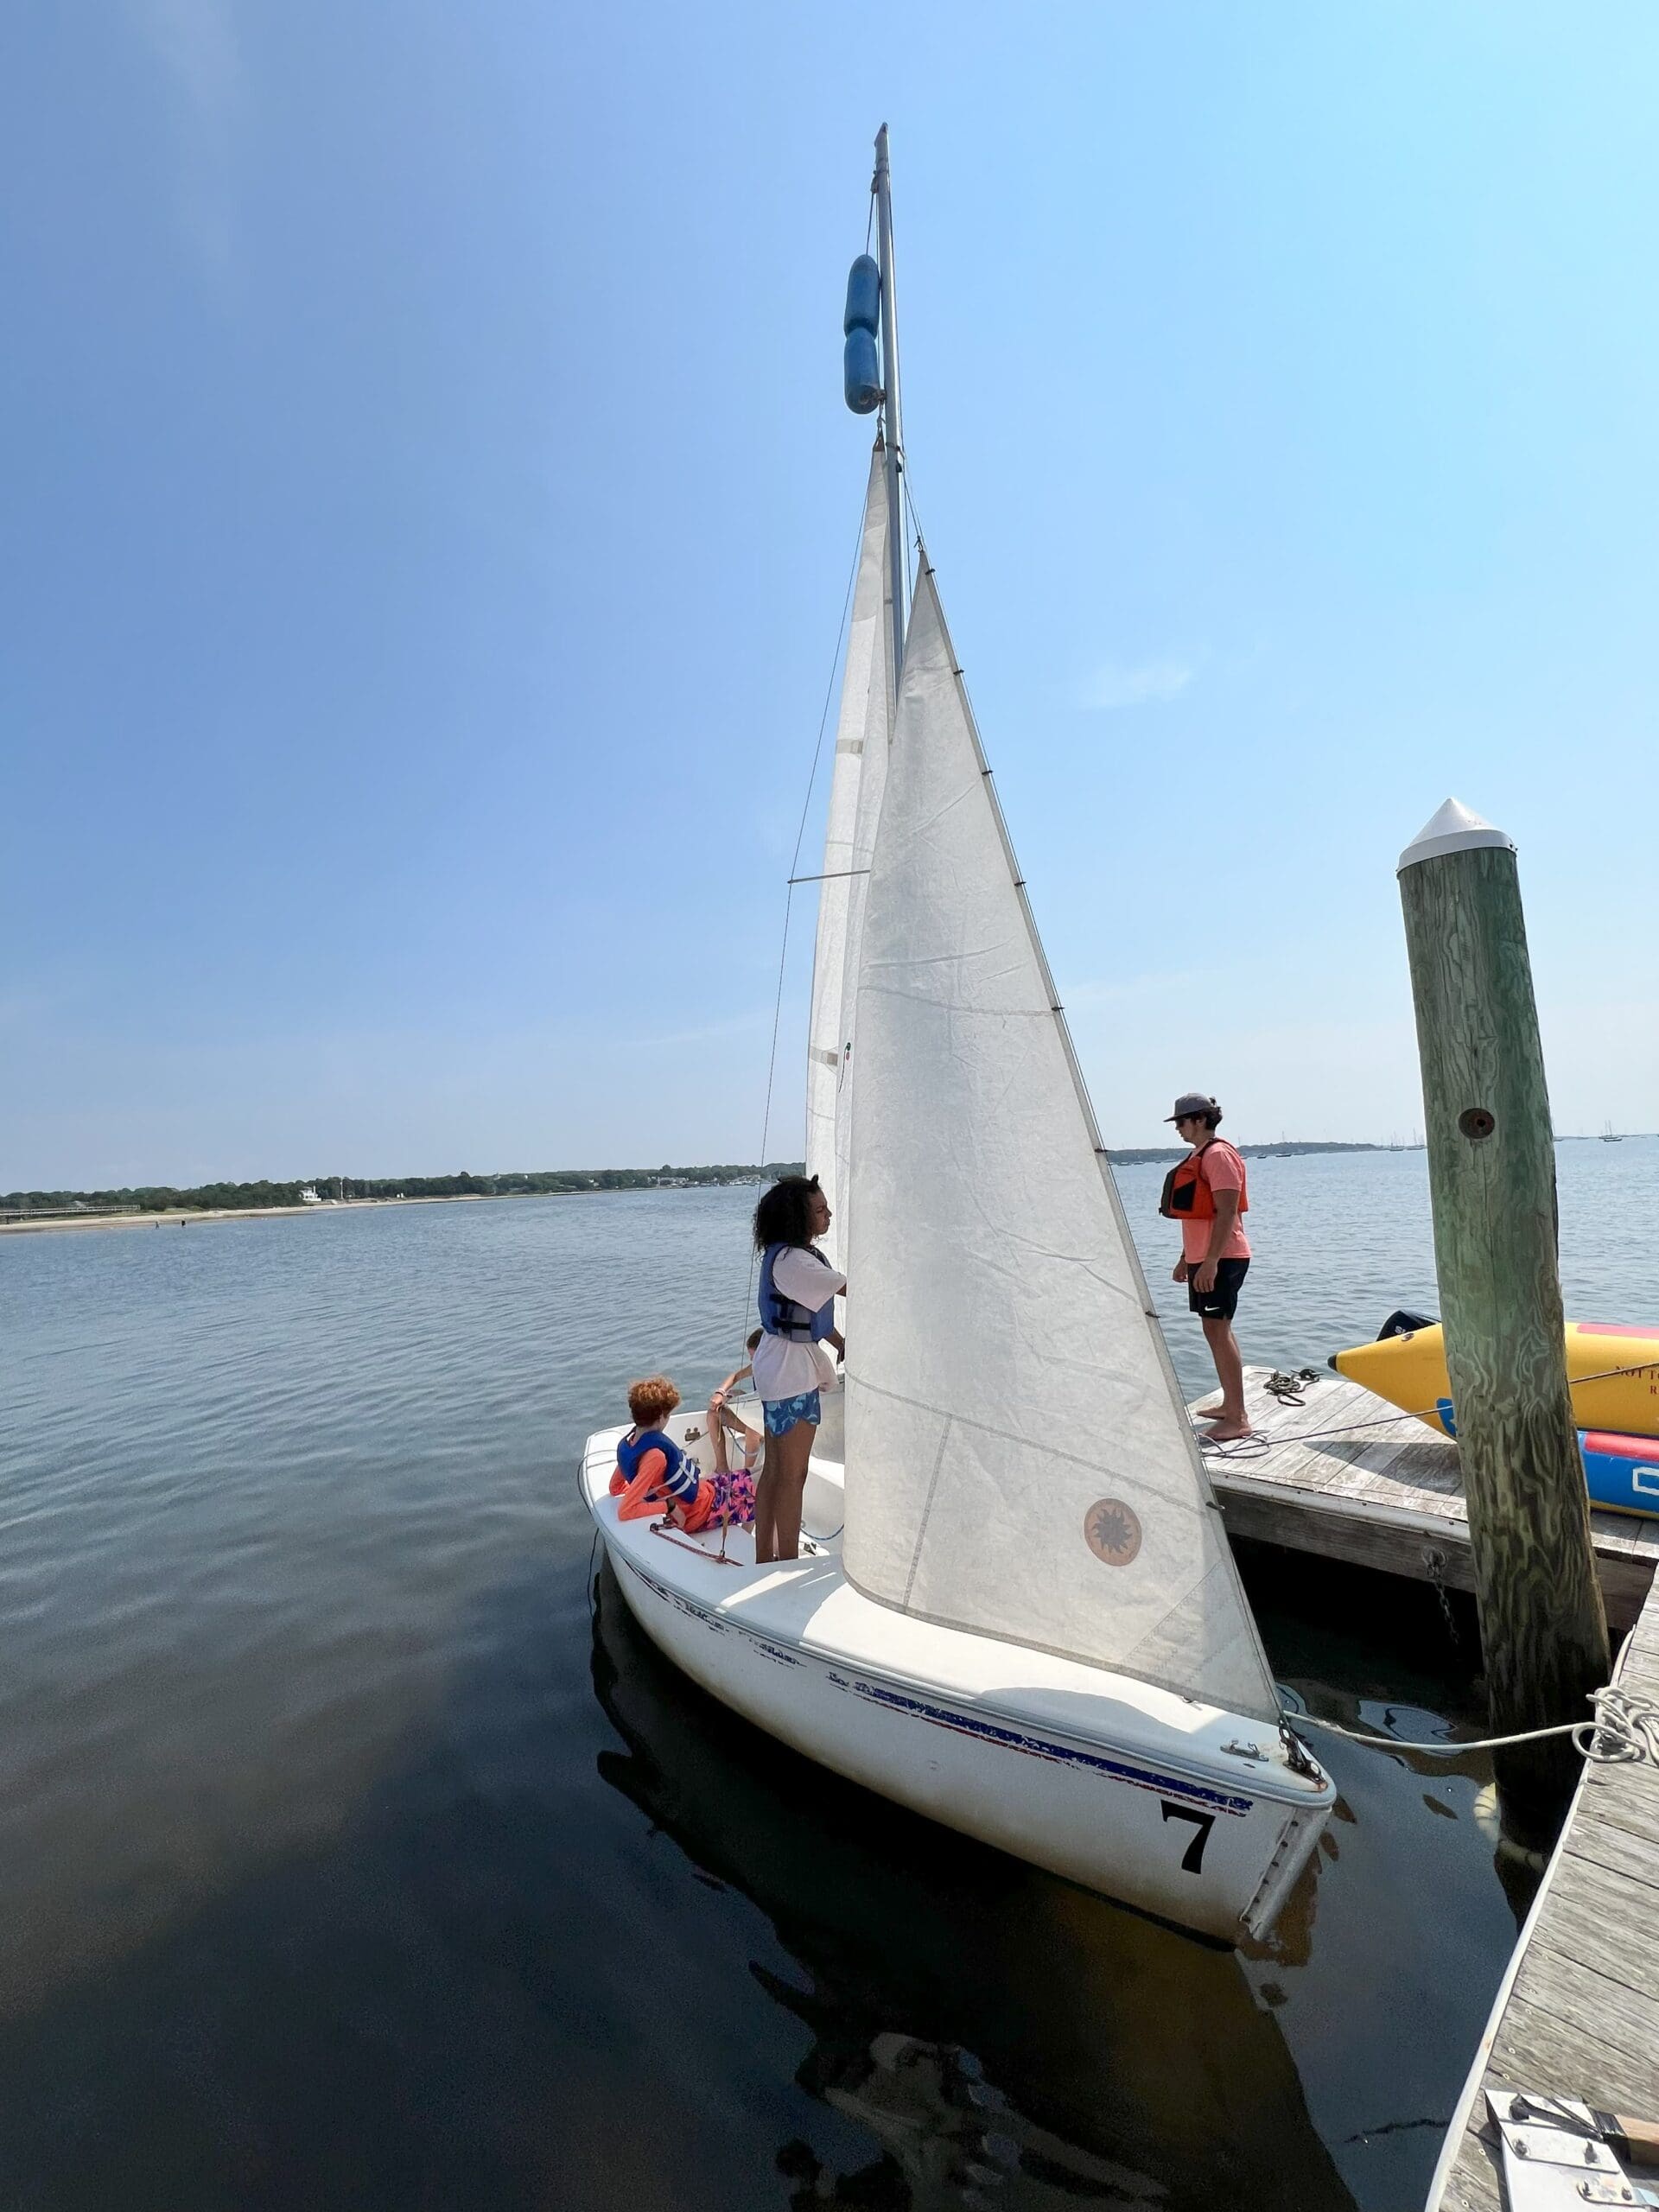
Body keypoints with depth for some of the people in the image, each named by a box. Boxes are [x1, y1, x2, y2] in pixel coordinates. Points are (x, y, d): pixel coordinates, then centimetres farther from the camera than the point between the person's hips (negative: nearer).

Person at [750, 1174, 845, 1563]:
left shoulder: (798, 1254, 9)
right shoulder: (791, 1261, -23)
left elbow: (812, 1308, 17)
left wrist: (842, 1346, 16)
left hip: (782, 1367, 10)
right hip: (791, 1370, -10)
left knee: (775, 1469, 17)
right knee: (793, 1474, 3)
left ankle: (764, 1559, 28)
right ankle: (790, 1563, 17)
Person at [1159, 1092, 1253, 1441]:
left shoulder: (1219, 1155, -14)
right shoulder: (1197, 1157, 17)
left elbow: (1227, 1212, -21)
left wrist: (1211, 1262, -25)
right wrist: (1185, 1258, 23)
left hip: (1221, 1258, -10)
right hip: (1202, 1258, 10)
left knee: (1218, 1331, -10)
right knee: (1217, 1331, 15)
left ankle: (1237, 1419, -5)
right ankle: (1230, 1406, 25)